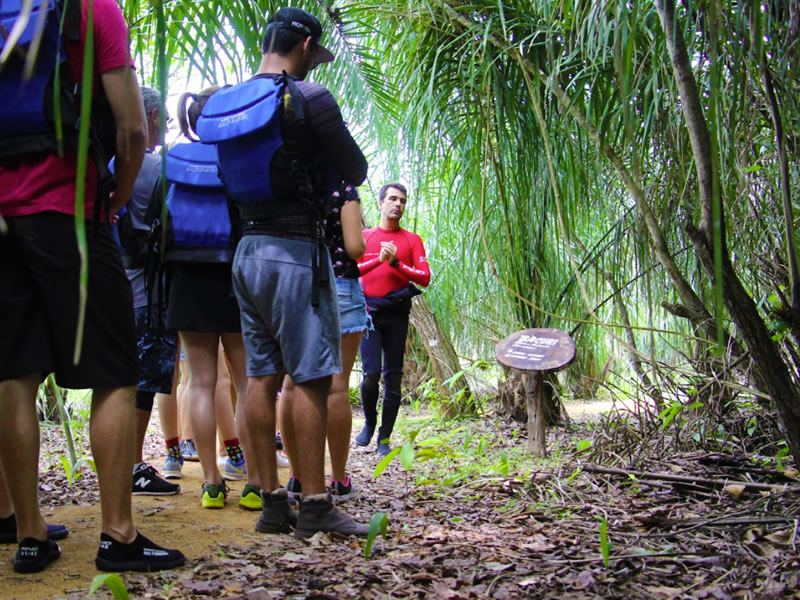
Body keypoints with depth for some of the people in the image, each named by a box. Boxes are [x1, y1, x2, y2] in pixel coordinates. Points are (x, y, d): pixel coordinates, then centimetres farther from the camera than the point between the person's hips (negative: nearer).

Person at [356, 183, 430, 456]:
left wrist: (396, 262, -13)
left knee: (393, 377, 1)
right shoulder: (364, 236, 10)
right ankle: (369, 423, 17)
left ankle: (384, 439, 10)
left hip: (397, 313, 1)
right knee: (371, 374, -10)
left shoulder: (412, 240, 10)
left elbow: (425, 277, -1)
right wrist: (378, 259, -16)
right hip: (369, 310, -1)